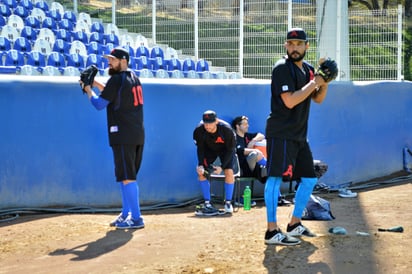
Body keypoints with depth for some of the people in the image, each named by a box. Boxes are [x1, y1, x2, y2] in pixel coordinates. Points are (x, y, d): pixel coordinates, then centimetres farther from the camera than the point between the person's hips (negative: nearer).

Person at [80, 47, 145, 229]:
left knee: (127, 177, -8)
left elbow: (99, 104, -8)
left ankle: (136, 218, -10)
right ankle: (126, 214, 24)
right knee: (126, 175, 17)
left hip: (123, 135, -9)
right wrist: (97, 85, 22)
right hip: (138, 135, 9)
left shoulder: (116, 80, -11)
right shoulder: (134, 78, 15)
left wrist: (88, 89, 6)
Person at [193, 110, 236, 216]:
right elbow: (200, 148, -16)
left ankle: (228, 203, -6)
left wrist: (222, 166, -33)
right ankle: (207, 203, -1)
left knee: (229, 172, -19)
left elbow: (230, 149, -25)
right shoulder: (199, 130, -31)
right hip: (209, 149, 3)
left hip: (225, 149, -2)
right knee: (201, 172, -10)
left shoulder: (226, 129, -37)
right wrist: (200, 165, -30)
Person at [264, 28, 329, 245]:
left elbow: (317, 99, 19)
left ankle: (294, 225, 24)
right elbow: (289, 101, -22)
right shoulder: (282, 68, -12)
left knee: (309, 179, 13)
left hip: (299, 135, 9)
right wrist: (314, 83, -16)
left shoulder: (307, 69, 14)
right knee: (275, 178, -11)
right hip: (280, 134, -9)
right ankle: (272, 232, -12)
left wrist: (324, 83, 0)